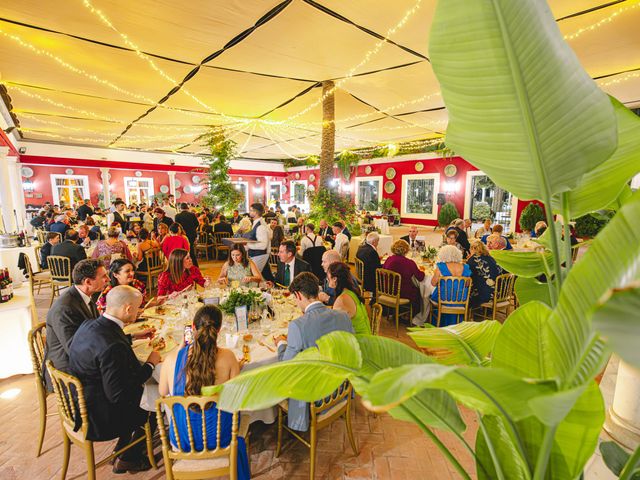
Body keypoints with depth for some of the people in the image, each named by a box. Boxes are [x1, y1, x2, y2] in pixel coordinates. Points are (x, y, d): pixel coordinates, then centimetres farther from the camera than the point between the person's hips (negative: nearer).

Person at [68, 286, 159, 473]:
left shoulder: (88, 326, -8)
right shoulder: (113, 347, -35)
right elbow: (118, 395, -27)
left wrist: (133, 336, 16)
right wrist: (150, 364, -17)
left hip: (79, 405, 8)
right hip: (98, 419, -8)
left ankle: (122, 449, 34)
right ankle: (128, 459, 31)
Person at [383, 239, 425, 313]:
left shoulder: (389, 259, -6)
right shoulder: (410, 263, -18)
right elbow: (420, 277, -8)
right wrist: (422, 271, 14)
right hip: (403, 293, -5)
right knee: (418, 291, 23)